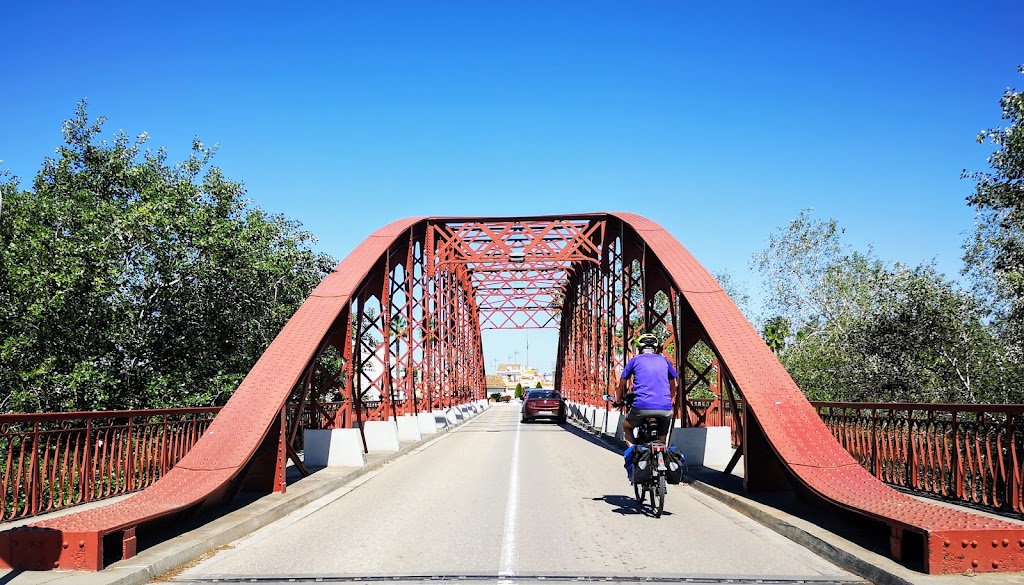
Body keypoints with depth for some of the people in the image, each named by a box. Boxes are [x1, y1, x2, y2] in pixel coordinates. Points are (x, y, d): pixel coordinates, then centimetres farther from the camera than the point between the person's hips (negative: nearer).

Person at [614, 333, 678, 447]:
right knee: (662, 437, 24)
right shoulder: (664, 360, 18)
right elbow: (674, 385, 28)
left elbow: (620, 385, 16)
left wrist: (618, 400, 34)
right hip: (665, 408, 2)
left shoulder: (635, 360, 12)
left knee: (626, 427, 23)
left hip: (642, 407, -2)